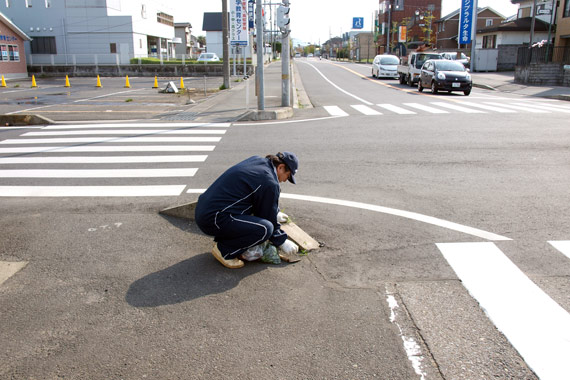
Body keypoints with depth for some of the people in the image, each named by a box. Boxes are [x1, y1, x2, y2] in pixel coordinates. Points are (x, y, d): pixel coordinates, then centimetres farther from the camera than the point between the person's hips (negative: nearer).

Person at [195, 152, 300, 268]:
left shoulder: (256, 160, 14)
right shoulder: (270, 183, -14)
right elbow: (268, 218, -4)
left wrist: (275, 213, 39)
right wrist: (282, 242, 11)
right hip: (213, 219, -10)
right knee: (265, 228, -19)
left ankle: (223, 238, 18)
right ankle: (224, 251, -3)